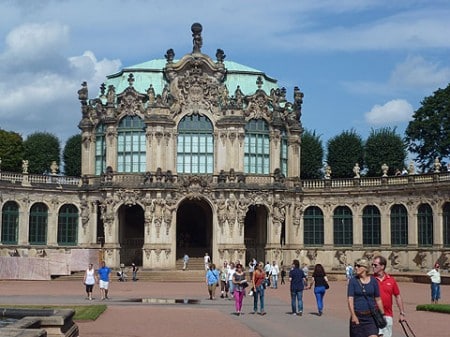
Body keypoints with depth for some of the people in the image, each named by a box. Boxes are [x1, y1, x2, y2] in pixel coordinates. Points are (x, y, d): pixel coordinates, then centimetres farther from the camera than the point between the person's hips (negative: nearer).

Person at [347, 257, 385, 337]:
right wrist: (353, 315, -16)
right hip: (357, 316, 0)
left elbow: (378, 299, 10)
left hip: (371, 316, 0)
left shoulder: (373, 281, 2)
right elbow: (350, 299, -8)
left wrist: (382, 314, 12)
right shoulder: (353, 281, -2)